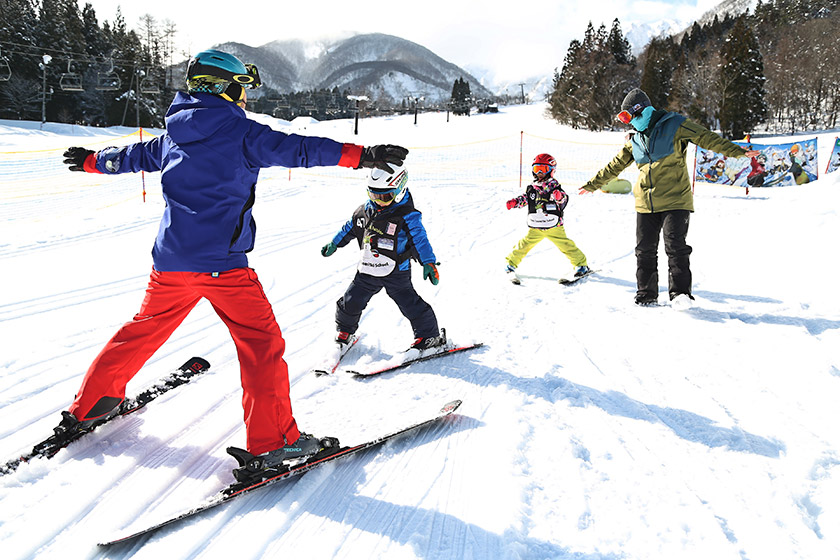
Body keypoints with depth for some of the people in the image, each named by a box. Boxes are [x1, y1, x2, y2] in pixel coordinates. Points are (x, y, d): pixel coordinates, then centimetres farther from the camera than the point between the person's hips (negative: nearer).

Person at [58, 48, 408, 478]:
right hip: (222, 262, -7)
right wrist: (360, 156, -19)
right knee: (261, 343, -1)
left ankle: (88, 407, 36)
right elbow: (296, 149, -15)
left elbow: (134, 156, 30)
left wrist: (91, 161, 51)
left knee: (145, 331, 24)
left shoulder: (173, 136, 15)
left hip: (171, 260, 7)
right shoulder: (240, 131, -5)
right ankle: (273, 440, -3)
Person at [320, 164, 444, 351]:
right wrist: (334, 244, 26)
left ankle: (429, 336, 14)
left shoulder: (407, 216, -15)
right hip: (367, 272, 5)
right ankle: (344, 332, 36)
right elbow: (351, 227, 19)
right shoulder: (366, 210, 4)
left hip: (396, 274, -5)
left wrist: (429, 262, -33)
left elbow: (419, 239, -21)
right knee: (350, 303, 10)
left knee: (411, 305, -5)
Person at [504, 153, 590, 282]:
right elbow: (525, 199, 20)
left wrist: (559, 196, -38)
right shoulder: (531, 187, 7)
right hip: (535, 227, 3)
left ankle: (581, 265, 9)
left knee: (565, 245, -3)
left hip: (554, 226, -3)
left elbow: (564, 198, -16)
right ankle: (511, 264, 18)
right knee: (525, 244, 1)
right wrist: (514, 202, 3)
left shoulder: (554, 185, -4)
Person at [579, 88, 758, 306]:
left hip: (675, 200, -5)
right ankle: (646, 295, 15)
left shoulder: (674, 125, -2)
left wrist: (736, 151, -19)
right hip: (645, 204, 6)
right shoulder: (635, 140, 16)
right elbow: (615, 165, 26)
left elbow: (706, 138, -8)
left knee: (676, 247, -12)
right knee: (645, 250, 5)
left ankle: (680, 292, -4)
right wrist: (593, 184, 33)